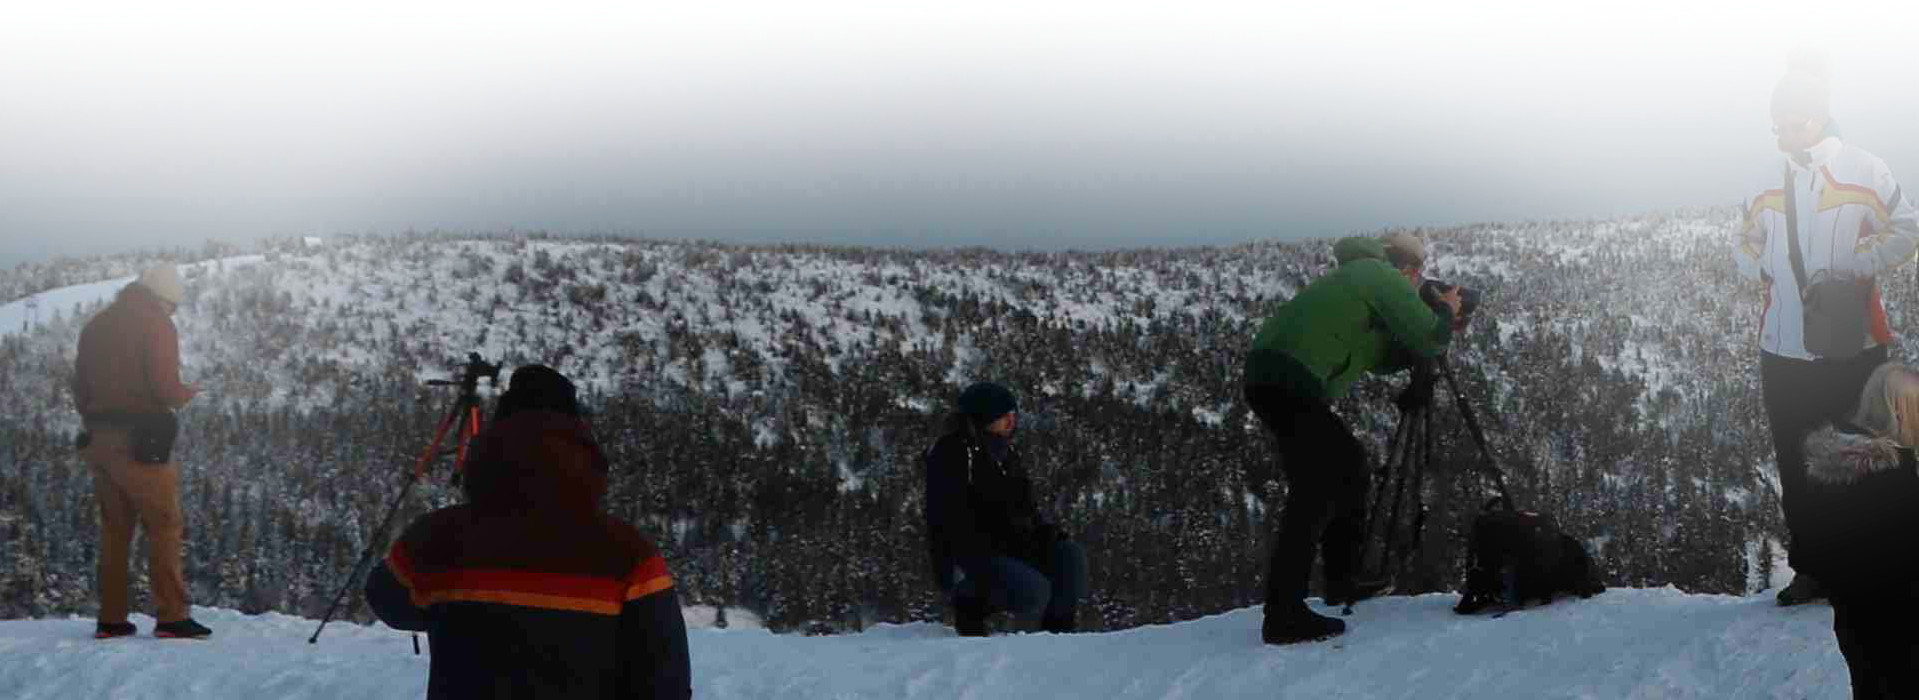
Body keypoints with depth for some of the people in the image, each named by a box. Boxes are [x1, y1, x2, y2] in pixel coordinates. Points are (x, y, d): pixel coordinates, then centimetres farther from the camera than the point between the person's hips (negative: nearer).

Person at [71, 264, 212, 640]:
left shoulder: (96, 325, 15)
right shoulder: (156, 323, -8)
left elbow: (80, 387, 15)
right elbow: (165, 388, -16)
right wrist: (190, 393, 3)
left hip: (98, 438, 7)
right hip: (139, 440, -7)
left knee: (114, 527, 13)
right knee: (165, 525, -3)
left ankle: (111, 619, 11)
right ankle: (172, 617, -9)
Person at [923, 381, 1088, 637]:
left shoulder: (1005, 453, 16)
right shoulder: (951, 452, -12)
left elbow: (1024, 508, 22)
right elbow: (947, 520, -18)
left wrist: (1045, 530, 1)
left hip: (1006, 551, 9)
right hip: (963, 560, -9)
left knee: (1071, 555, -9)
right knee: (1033, 591, -30)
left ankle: (1059, 630, -5)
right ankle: (969, 604, -6)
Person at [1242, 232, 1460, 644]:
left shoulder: (1359, 276, 29)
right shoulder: (1382, 278, 1)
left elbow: (1380, 358, 32)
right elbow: (1429, 339, -7)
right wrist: (1447, 312, 13)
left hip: (1269, 374, 10)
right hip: (1290, 381, -10)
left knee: (1347, 461, 22)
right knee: (1315, 491, -12)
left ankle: (1342, 579, 26)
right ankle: (1283, 614, -18)